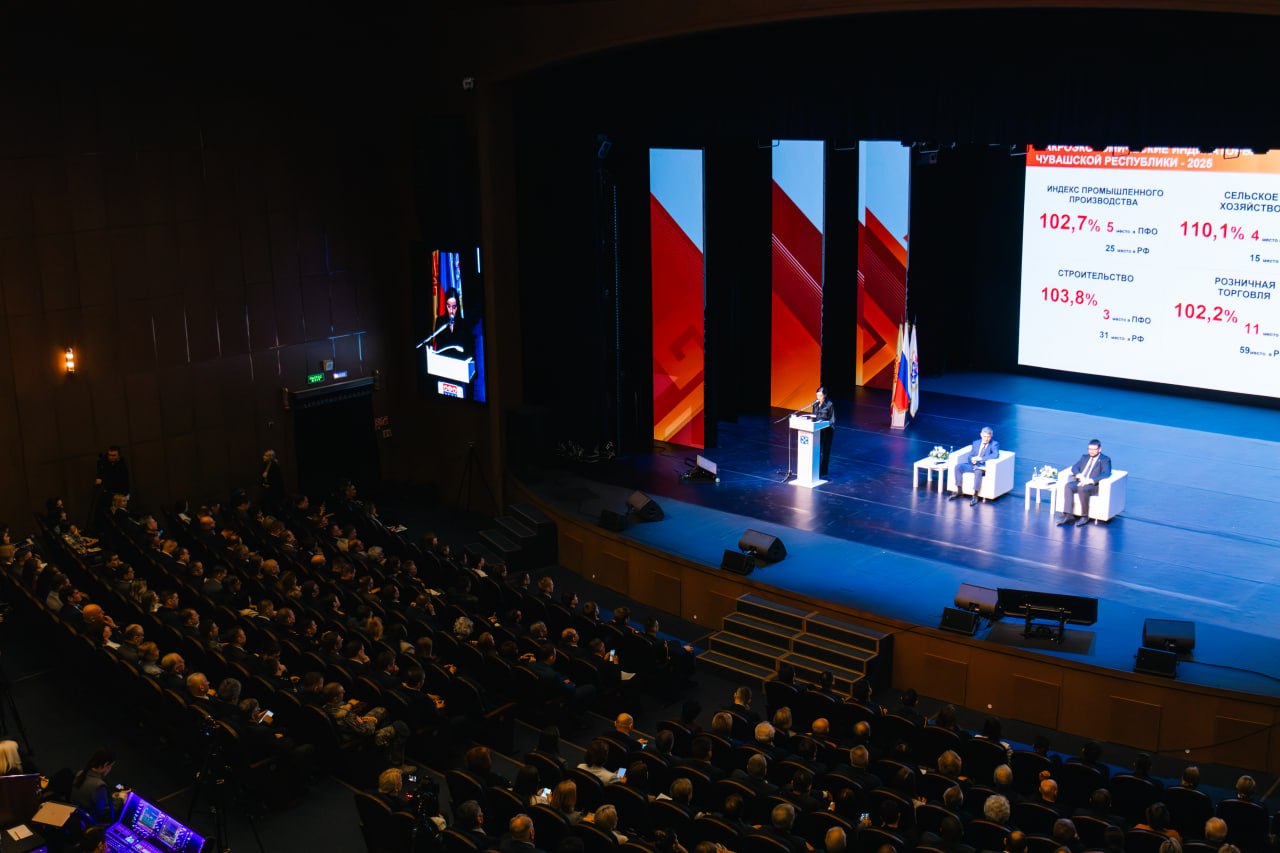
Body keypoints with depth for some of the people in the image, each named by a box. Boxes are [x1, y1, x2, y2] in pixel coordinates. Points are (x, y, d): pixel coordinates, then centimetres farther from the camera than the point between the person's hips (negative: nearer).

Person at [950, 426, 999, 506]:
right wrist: (972, 459, -11)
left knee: (978, 472, -39)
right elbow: (970, 455, 15)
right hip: (973, 465, 6)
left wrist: (980, 458, -24)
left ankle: (975, 496, -31)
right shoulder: (976, 443, 15)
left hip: (983, 466, -6)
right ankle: (959, 492, -11)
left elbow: (996, 455, -21)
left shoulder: (994, 444, -3)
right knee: (958, 467, -17)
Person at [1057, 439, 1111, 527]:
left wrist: (1090, 480, -25)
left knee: (1082, 488, -37)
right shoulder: (1084, 457, 22)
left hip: (1094, 485, -6)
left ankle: (1085, 516, -24)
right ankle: (1068, 515, -29)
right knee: (1068, 486, -24)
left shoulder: (1105, 459, 3)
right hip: (1080, 482, 6)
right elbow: (1074, 468, 11)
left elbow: (1105, 474, -14)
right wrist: (1080, 476, -12)